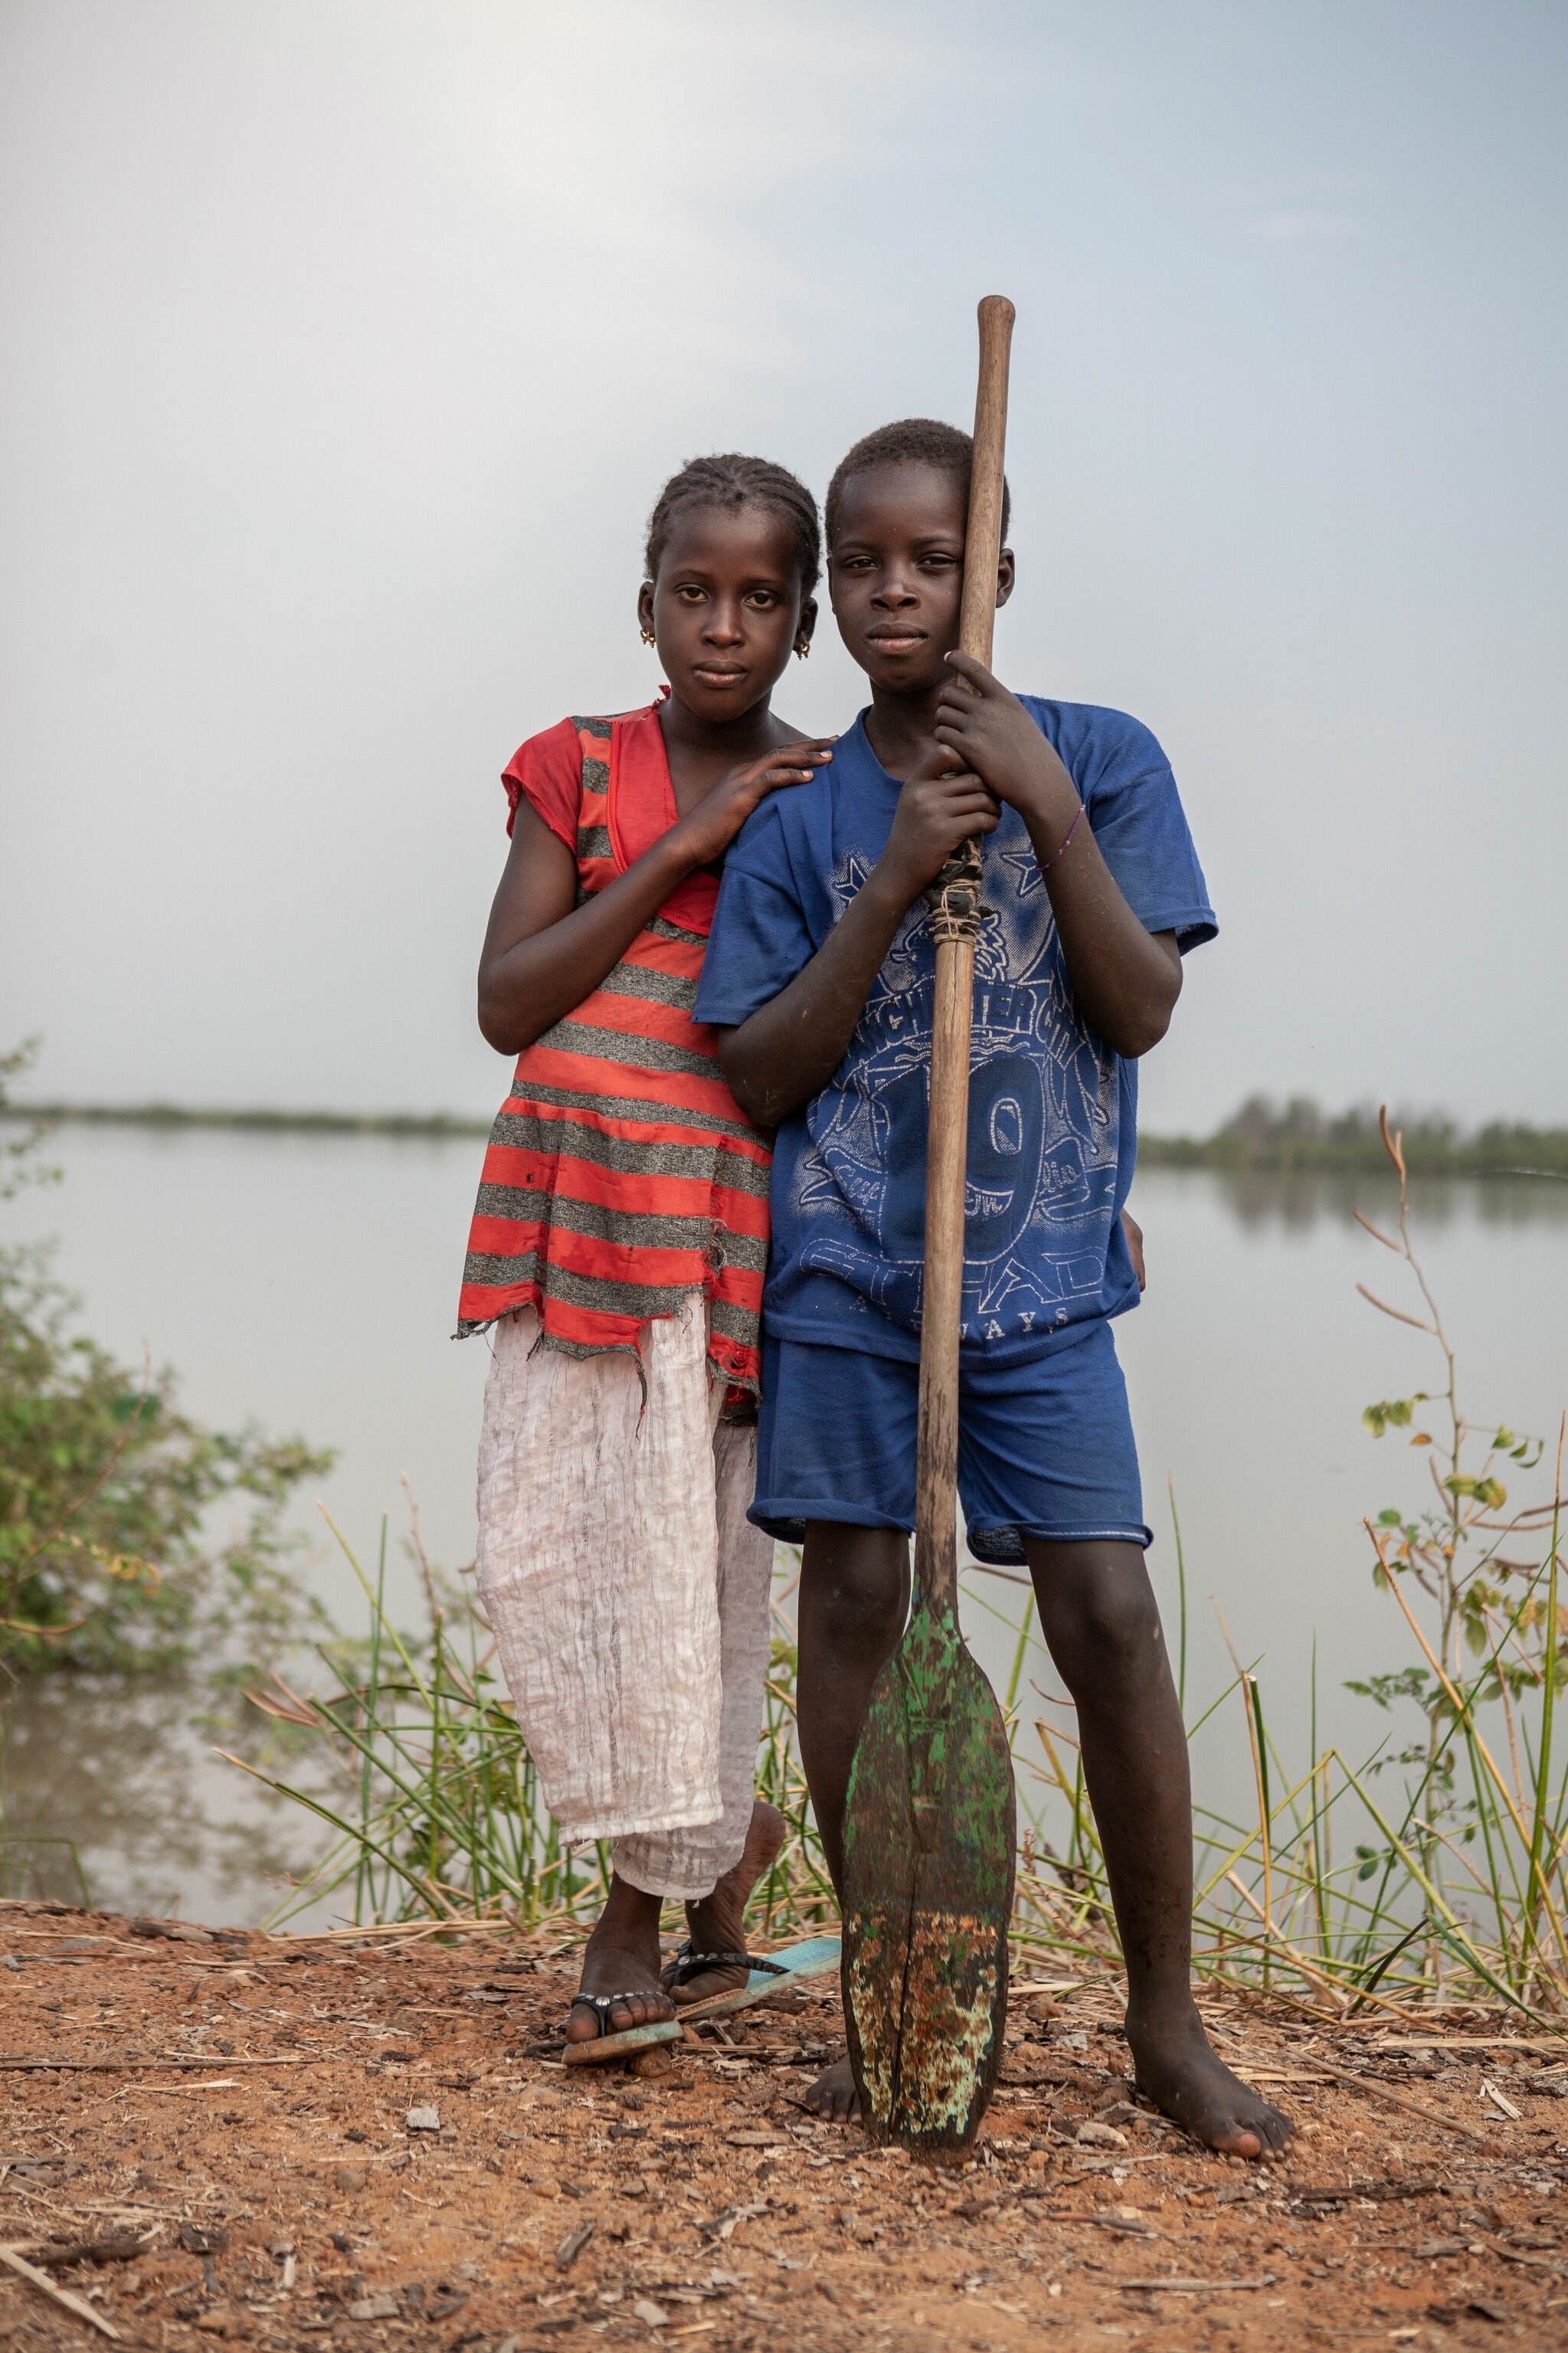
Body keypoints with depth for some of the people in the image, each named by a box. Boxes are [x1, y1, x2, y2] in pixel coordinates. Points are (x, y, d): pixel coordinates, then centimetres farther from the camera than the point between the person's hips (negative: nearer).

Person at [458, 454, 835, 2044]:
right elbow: (506, 1003, -2)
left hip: (735, 1211, -2)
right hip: (573, 1199, 2)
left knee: (692, 1544, -4)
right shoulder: (580, 769, 7)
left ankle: (653, 1888, 12)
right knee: (542, 1537, -1)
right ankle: (723, 1839, 17)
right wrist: (678, 850, -10)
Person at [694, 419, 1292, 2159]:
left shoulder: (1102, 759, 3)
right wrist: (894, 879, -10)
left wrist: (1048, 805, -13)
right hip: (844, 1265, 1)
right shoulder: (803, 819, 5)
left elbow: (1140, 1009, -4)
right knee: (852, 1597, 1)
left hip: (1039, 1267, -1)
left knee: (1109, 1613, -7)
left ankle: (1166, 2015, 8)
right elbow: (760, 1075, 0)